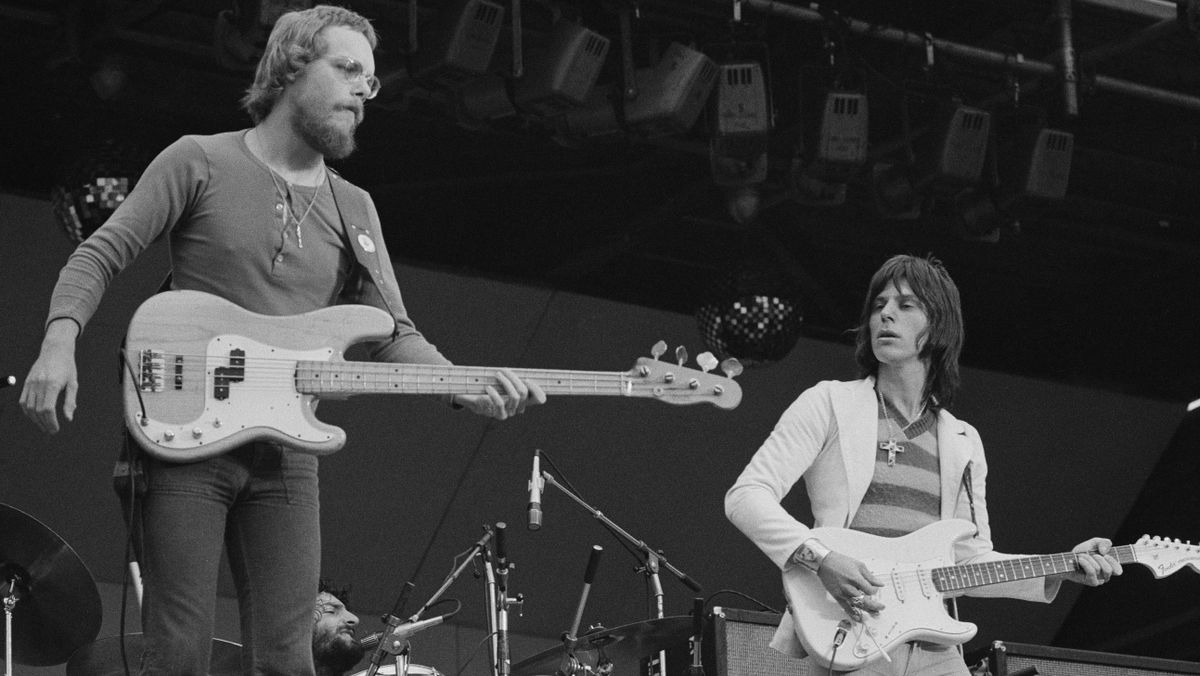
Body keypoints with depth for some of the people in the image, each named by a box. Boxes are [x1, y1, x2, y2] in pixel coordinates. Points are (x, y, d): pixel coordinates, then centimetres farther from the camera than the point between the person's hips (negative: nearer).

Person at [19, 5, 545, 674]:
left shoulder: (354, 210, 16)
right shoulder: (201, 163, 3)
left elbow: (394, 334, 7)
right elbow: (100, 255, -1)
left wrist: (471, 389, -12)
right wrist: (60, 343, -20)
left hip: (286, 455, 4)